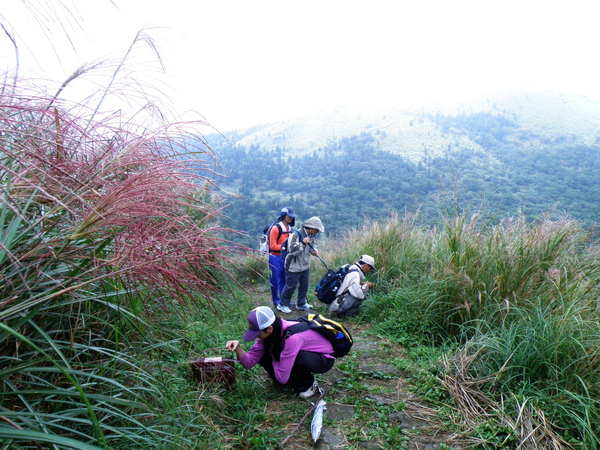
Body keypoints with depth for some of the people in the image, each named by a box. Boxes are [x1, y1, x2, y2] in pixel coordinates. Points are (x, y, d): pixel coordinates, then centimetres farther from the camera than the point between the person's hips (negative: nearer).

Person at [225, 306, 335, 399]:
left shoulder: (292, 338, -38)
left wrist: (274, 357, -15)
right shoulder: (267, 333, -14)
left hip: (324, 359, -6)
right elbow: (250, 362, -12)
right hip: (304, 353, 7)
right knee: (263, 355, -11)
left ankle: (308, 384, -7)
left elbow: (282, 378, -31)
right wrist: (238, 348, -29)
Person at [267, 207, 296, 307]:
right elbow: (273, 246, -15)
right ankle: (276, 301, 16)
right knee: (276, 280, 2)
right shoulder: (276, 228, -14)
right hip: (275, 257, -7)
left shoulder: (289, 228, 10)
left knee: (284, 280, 14)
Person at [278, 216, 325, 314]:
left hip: (305, 266, 8)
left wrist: (315, 251, -5)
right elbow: (292, 251, -24)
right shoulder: (296, 235, -21)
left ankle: (302, 304, 31)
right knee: (291, 286, 0)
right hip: (294, 266, -8)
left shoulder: (311, 236, 4)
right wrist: (302, 243, -33)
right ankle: (283, 305, 15)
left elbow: (313, 246, 18)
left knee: (304, 285, 15)